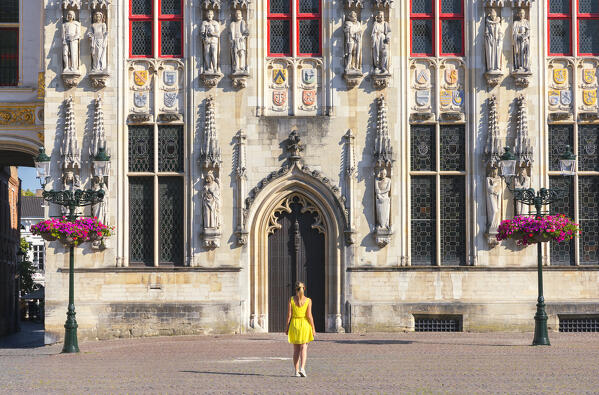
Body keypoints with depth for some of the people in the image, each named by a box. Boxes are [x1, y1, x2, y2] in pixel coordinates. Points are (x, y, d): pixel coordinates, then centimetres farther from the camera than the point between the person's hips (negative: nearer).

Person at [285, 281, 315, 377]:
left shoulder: (291, 299, -4)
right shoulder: (308, 300, -6)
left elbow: (289, 314, -4)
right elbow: (309, 315, -9)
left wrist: (287, 327, 4)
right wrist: (313, 328, -2)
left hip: (294, 324, 1)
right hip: (305, 324, -1)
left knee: (296, 349, 10)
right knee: (303, 348, 2)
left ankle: (296, 371, 10)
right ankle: (302, 368, -17)